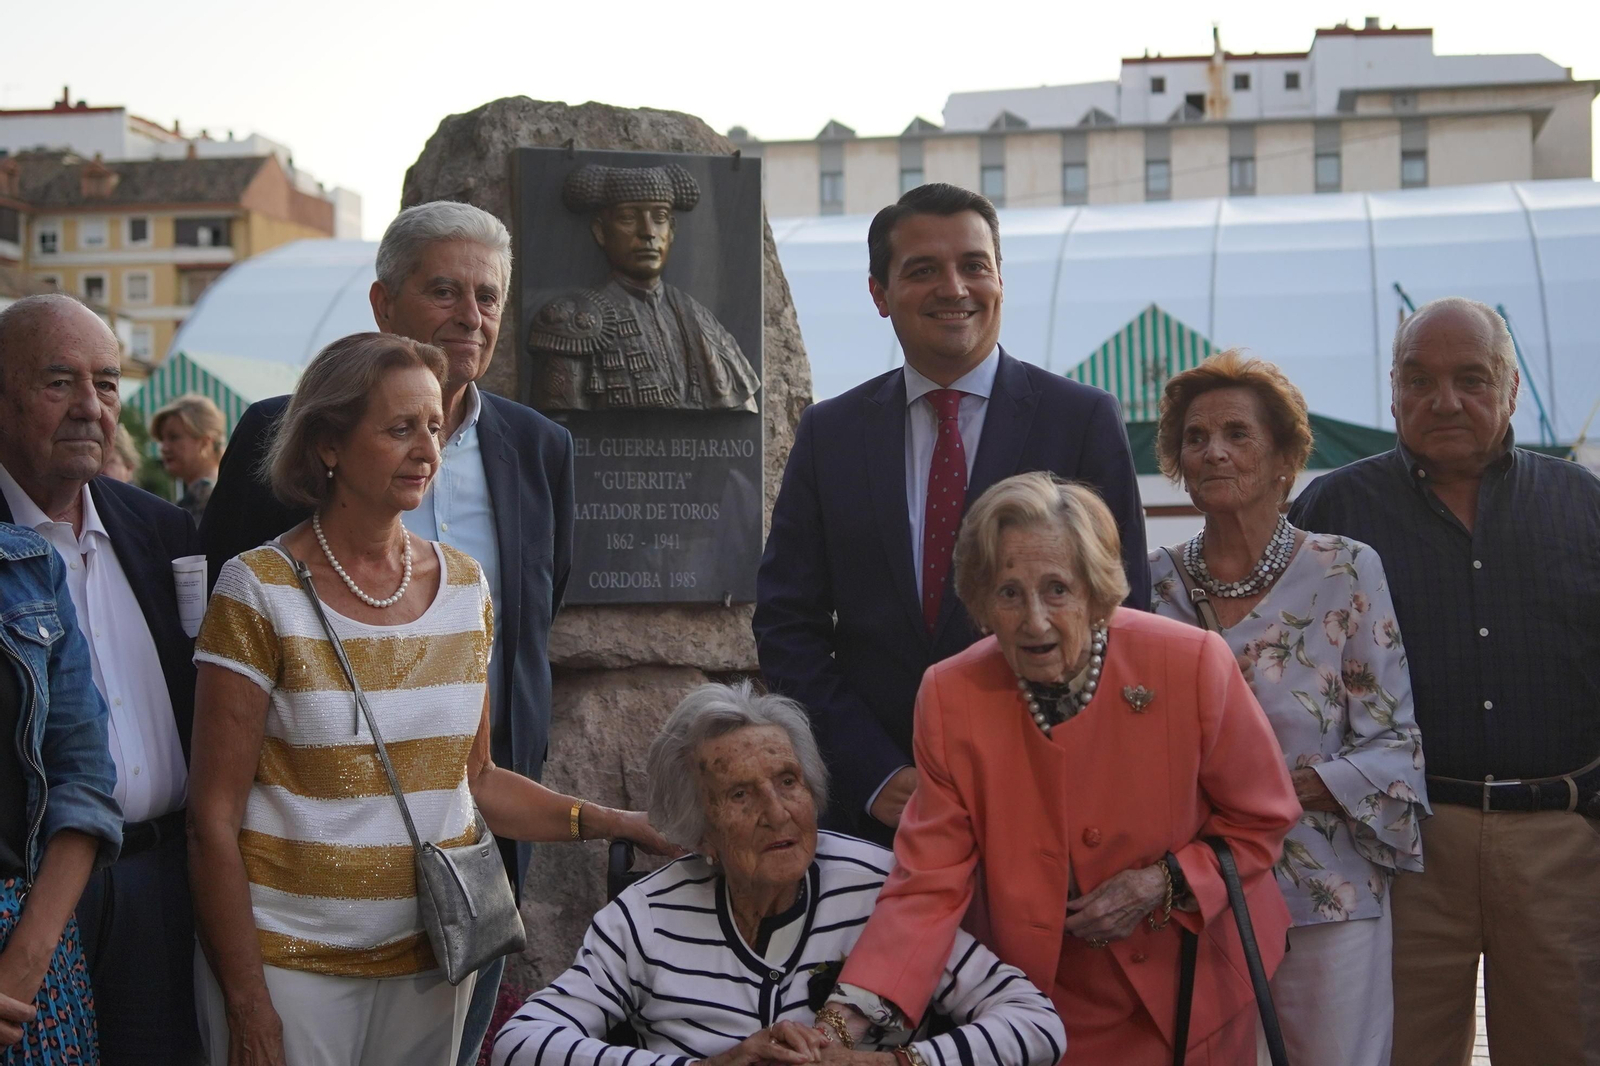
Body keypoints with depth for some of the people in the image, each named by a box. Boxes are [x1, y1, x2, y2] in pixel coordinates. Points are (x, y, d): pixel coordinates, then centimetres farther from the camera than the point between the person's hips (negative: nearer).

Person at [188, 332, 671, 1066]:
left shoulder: (465, 587, 5)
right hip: (290, 957, -4)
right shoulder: (261, 592, -9)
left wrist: (603, 822, 0)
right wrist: (246, 1005, -11)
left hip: (432, 956, 4)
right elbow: (215, 817, -9)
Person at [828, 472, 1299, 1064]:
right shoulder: (950, 697, -16)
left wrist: (1164, 883, -20)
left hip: (1192, 997, 0)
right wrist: (858, 1010, -31)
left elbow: (1261, 821, -5)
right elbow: (930, 882, -17)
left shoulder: (1194, 665, -20)